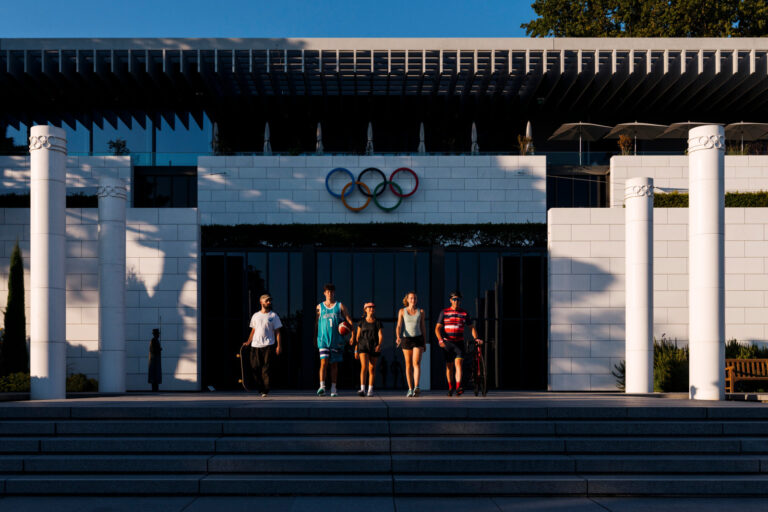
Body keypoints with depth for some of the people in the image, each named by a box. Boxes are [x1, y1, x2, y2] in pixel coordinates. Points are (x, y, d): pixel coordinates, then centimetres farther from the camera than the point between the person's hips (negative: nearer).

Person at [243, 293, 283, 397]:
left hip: (268, 346, -3)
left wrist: (279, 345, -6)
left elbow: (278, 331, 3)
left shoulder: (273, 315, 6)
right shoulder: (255, 316, 16)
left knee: (266, 369, -7)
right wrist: (248, 342, 9)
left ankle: (266, 390, -3)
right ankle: (261, 388, 14)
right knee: (255, 368, -1)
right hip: (255, 346, 3)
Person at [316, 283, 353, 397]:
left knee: (334, 364, 6)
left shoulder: (340, 306, 6)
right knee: (323, 362, -14)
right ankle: (322, 387, -22)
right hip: (323, 340, -1)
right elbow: (316, 324, 13)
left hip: (336, 340, 1)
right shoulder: (319, 307, 9)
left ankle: (333, 388, 14)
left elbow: (349, 321, 4)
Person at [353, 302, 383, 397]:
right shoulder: (362, 322, 5)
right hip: (363, 346, -1)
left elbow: (380, 335, -3)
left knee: (372, 369, 5)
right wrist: (356, 349, 6)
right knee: (364, 367, -15)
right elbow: (357, 336, 8)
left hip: (374, 348, 1)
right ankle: (362, 389, -22)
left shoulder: (378, 322, 4)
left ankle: (370, 390, 14)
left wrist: (379, 344, -21)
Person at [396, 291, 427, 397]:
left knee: (416, 363, -16)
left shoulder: (421, 312, 6)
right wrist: (398, 337, -24)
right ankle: (410, 389, 12)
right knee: (408, 365, 5)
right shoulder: (402, 311, 2)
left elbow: (423, 327, 12)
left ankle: (416, 387, -27)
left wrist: (424, 342, 12)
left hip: (418, 338, 0)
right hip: (406, 339, 0)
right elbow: (398, 326, -5)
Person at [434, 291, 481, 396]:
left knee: (458, 364, -16)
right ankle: (450, 388, 18)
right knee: (449, 366, 5)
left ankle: (458, 387, -25)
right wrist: (440, 340, -14)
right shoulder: (444, 312, 5)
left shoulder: (464, 313, 8)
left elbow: (472, 327, 13)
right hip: (447, 343, 0)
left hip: (459, 343, 0)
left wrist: (476, 338, -3)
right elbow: (437, 328, 2)